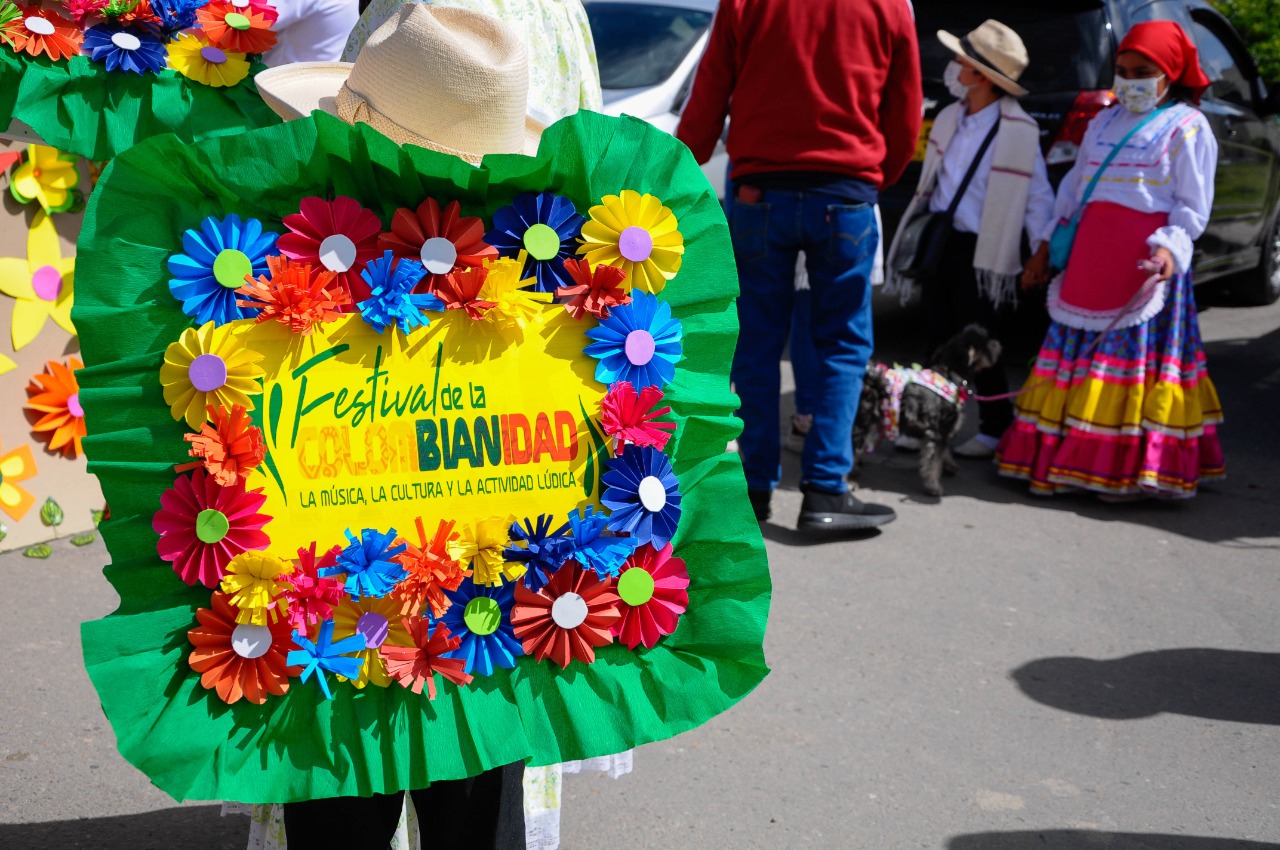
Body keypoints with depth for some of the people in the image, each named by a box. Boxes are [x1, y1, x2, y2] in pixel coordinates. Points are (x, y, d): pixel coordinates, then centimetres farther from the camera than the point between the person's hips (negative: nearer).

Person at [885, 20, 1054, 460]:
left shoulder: (1017, 132, -13)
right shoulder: (949, 119, 6)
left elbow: (1038, 198, -10)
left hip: (980, 252, -6)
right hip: (938, 241, 6)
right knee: (937, 341, 12)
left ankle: (996, 429, 18)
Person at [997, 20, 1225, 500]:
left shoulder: (1186, 127, 1)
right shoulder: (1104, 122, 20)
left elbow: (1193, 205, -4)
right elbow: (1073, 189, 22)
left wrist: (1170, 247, -21)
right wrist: (1048, 248, 17)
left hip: (1146, 260, -6)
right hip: (1089, 255, 6)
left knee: (1139, 354, -7)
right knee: (1078, 349, 6)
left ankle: (1134, 470, -4)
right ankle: (1062, 458, 11)